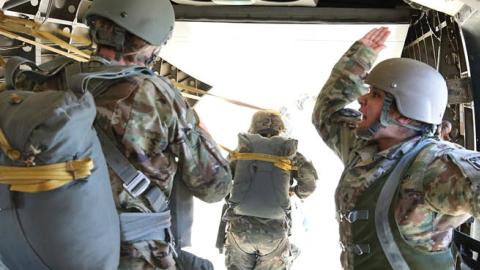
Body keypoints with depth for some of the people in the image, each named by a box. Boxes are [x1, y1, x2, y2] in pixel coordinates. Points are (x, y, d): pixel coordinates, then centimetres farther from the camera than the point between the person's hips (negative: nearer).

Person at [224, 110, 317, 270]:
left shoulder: (242, 147, 7)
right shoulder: (288, 151, 5)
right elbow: (310, 182, 2)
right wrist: (298, 191, 23)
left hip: (240, 226, 1)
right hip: (275, 230, -1)